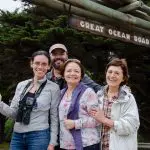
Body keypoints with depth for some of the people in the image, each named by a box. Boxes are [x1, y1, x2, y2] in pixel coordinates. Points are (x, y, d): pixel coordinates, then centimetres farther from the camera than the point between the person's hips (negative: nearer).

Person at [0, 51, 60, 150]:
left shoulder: (53, 88, -3)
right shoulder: (21, 85, 8)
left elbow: (54, 117, -2)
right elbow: (14, 113, 8)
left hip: (39, 136, -4)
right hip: (17, 136, 4)